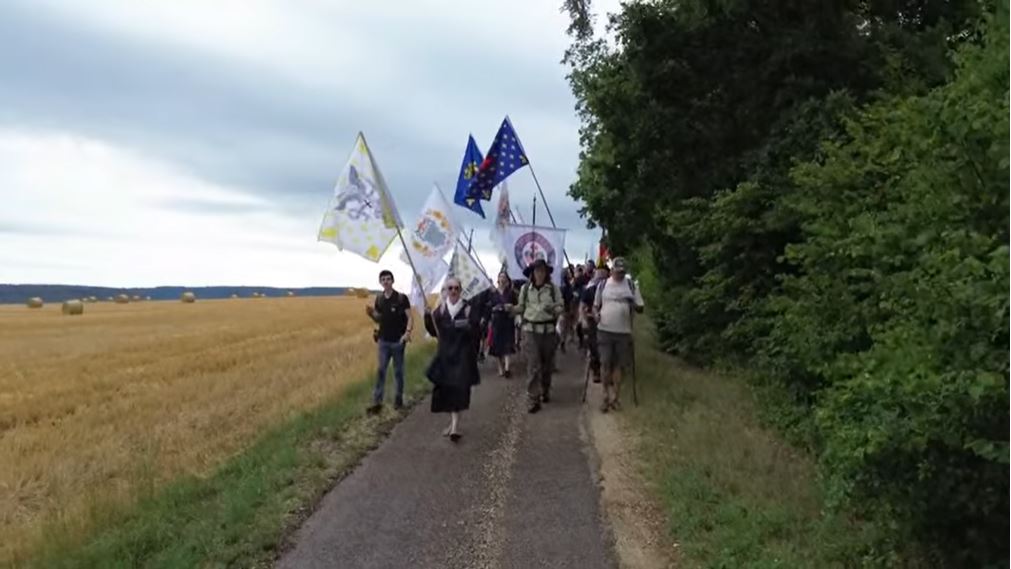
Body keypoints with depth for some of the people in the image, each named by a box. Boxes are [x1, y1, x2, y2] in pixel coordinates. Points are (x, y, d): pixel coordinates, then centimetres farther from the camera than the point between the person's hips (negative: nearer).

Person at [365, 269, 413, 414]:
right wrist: (371, 314, -8)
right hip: (383, 341, 3)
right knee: (381, 370, 1)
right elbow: (378, 319, 14)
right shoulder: (379, 299, 5)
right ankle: (377, 402, 2)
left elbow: (410, 317, -12)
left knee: (398, 371, 8)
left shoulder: (401, 298, -9)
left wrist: (408, 332, -27)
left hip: (398, 341, -3)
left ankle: (399, 398, 22)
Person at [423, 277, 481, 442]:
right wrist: (428, 318, -13)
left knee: (459, 388, -11)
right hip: (445, 354, 4)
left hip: (463, 354, -3)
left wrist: (468, 327, -25)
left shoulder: (468, 308, -4)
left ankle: (455, 425, -13)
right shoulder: (440, 309, 4)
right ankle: (453, 422, 24)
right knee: (445, 389, 7)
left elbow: (476, 330, -5)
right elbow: (434, 331, 3)